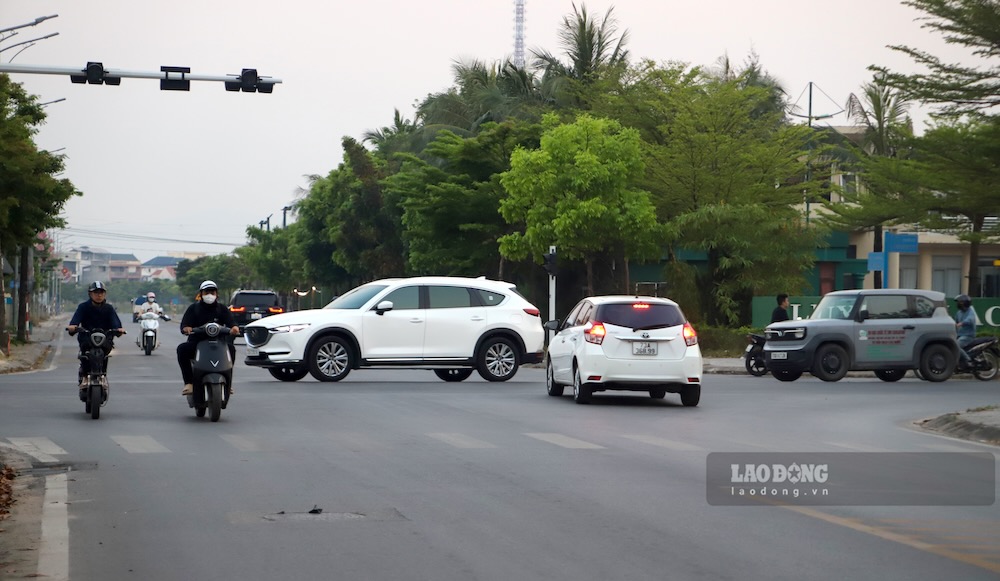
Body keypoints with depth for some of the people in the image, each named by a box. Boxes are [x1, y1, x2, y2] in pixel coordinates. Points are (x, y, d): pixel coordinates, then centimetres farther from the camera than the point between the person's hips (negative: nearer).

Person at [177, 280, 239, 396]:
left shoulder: (222, 308, 13)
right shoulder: (193, 308, 11)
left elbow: (230, 321, -4)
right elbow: (184, 324, -3)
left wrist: (234, 327, -30)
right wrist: (186, 328, -31)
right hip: (197, 342, 0)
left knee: (231, 348, -30)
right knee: (182, 349, -30)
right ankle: (189, 382, -28)